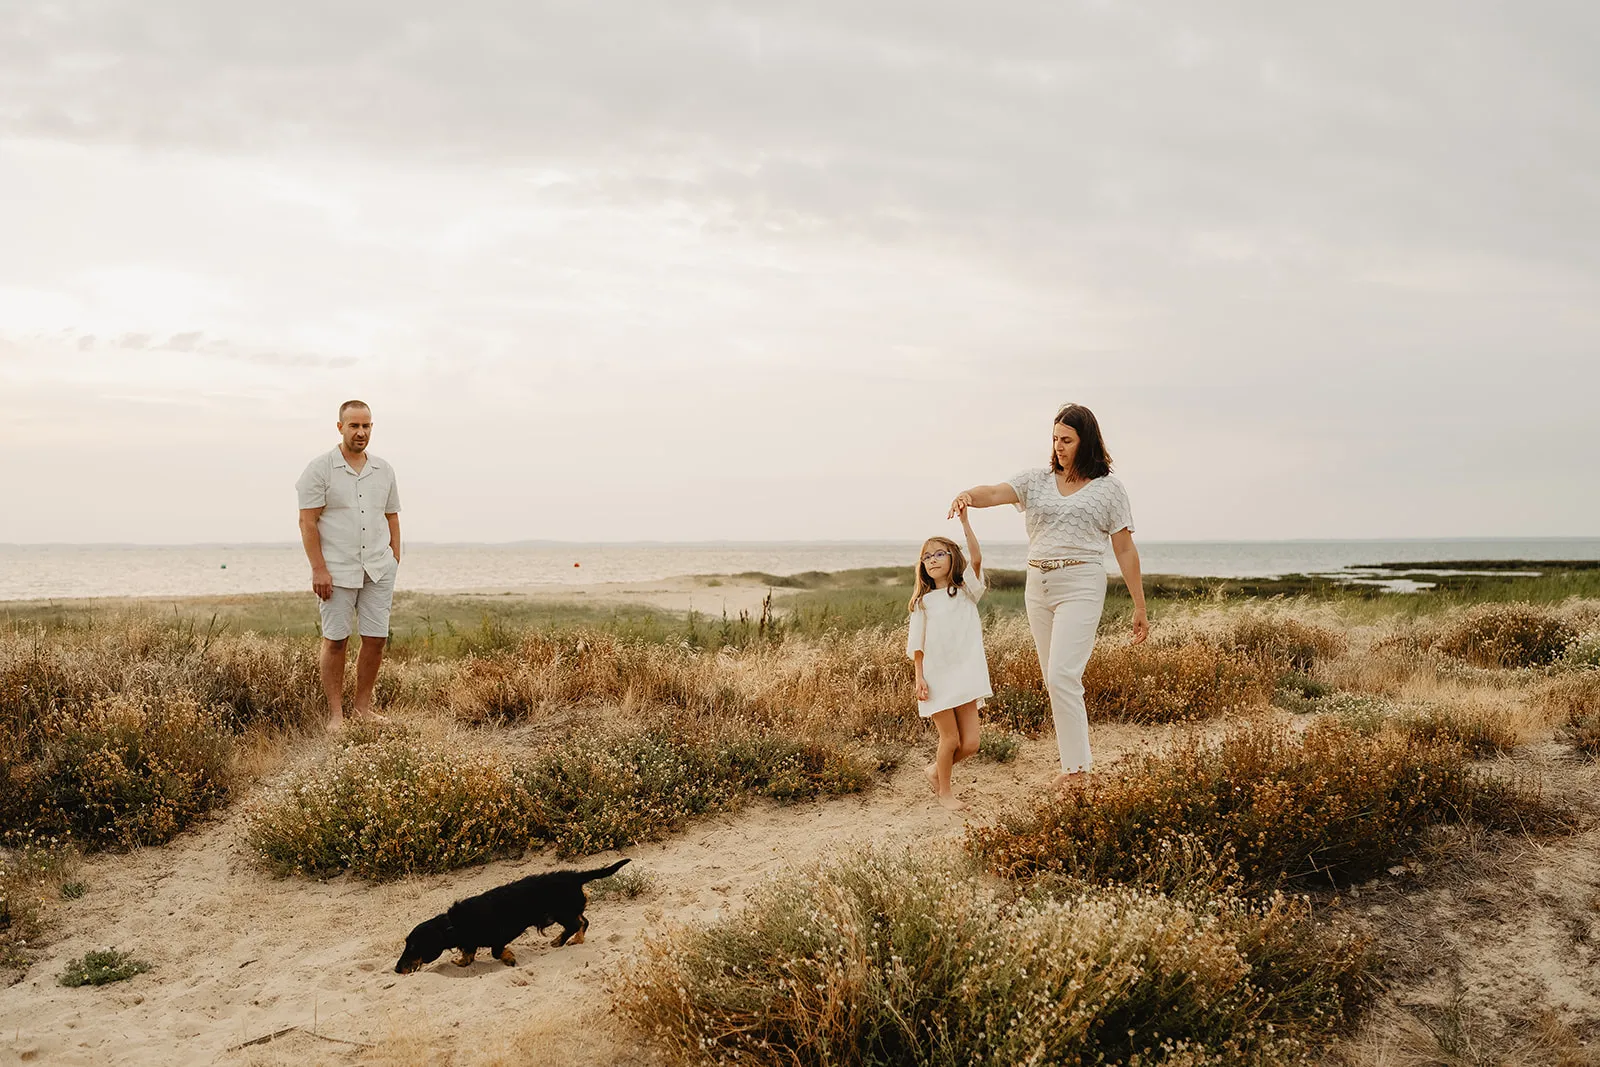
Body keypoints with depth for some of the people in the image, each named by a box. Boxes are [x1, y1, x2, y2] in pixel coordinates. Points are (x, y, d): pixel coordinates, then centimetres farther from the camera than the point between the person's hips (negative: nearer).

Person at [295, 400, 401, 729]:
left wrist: (394, 564, 9)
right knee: (335, 640, 2)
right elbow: (307, 522, -7)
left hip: (378, 570, 4)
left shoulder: (384, 470, 10)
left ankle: (363, 707, 16)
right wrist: (318, 569, -13)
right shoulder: (320, 469, -4)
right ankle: (335, 714, 8)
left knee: (376, 639, 3)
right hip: (337, 570, -4)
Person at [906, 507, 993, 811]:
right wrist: (919, 678, -7)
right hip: (936, 678, -1)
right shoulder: (923, 602, 6)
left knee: (970, 743, -1)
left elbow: (976, 559, -11)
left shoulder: (966, 592, 6)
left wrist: (965, 521, -18)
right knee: (950, 738, 0)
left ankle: (936, 769, 26)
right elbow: (917, 644, 4)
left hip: (964, 675, 1)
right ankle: (944, 790, 21)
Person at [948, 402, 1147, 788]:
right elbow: (996, 493, -6)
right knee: (1056, 681, 10)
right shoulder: (1038, 479, 10)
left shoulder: (1108, 487, 1)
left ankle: (1077, 771, -8)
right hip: (1038, 586, 5)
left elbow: (1125, 550, 2)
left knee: (1062, 677, -15)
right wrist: (968, 495, -31)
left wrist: (1139, 607, 2)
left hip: (1081, 586, -5)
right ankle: (1073, 763, 21)